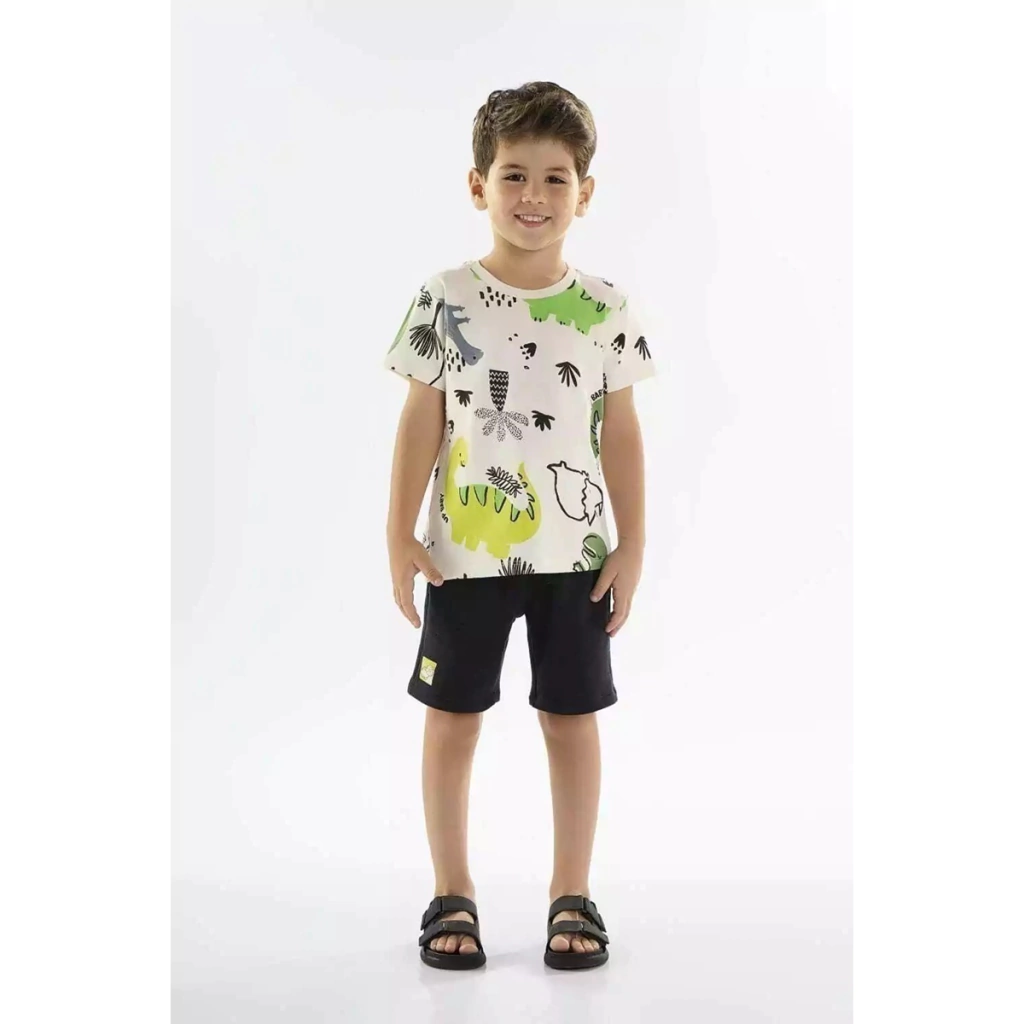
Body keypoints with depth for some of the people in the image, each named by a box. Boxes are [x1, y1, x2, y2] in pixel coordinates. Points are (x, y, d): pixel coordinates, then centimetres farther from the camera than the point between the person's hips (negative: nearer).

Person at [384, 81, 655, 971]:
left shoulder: (606, 308, -1)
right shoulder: (446, 301, -4)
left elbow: (621, 432, 2)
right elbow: (423, 422, -1)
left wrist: (631, 547, 0)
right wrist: (399, 535, -3)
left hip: (575, 555, 1)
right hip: (465, 554, 0)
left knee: (572, 721, 8)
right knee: (452, 721, 7)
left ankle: (573, 893, 23)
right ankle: (452, 894, 23)